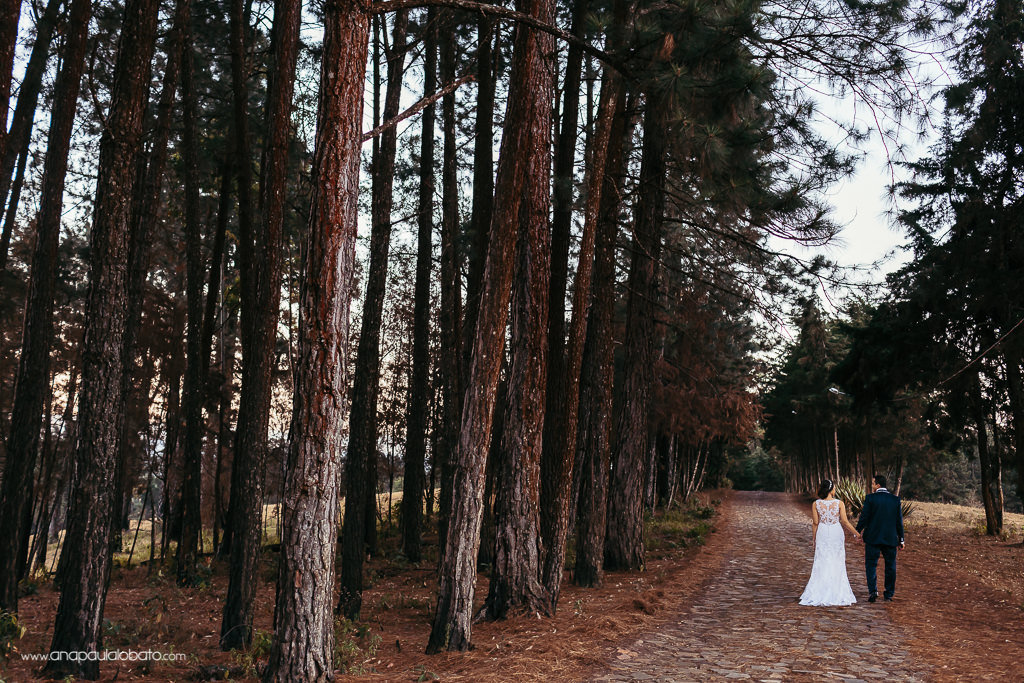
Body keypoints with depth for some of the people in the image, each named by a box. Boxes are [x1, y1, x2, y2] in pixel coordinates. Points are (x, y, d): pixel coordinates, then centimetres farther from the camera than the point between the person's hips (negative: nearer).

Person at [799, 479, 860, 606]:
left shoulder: (816, 504, -5)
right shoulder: (839, 503, -8)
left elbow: (816, 523, -2)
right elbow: (845, 521, -7)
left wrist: (814, 538, 8)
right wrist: (856, 533, 3)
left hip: (822, 534, 1)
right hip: (836, 533, -1)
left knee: (821, 563, 6)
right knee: (837, 563, 9)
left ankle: (819, 595, 6)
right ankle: (837, 594, 13)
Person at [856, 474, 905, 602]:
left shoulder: (870, 498, -10)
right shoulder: (896, 499, 1)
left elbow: (864, 518, -9)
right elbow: (899, 521, 5)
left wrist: (858, 532, 6)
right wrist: (901, 539, 12)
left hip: (873, 538, -3)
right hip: (891, 539, 3)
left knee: (871, 564, 4)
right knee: (890, 567, 13)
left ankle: (873, 591, -11)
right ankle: (889, 594, 18)